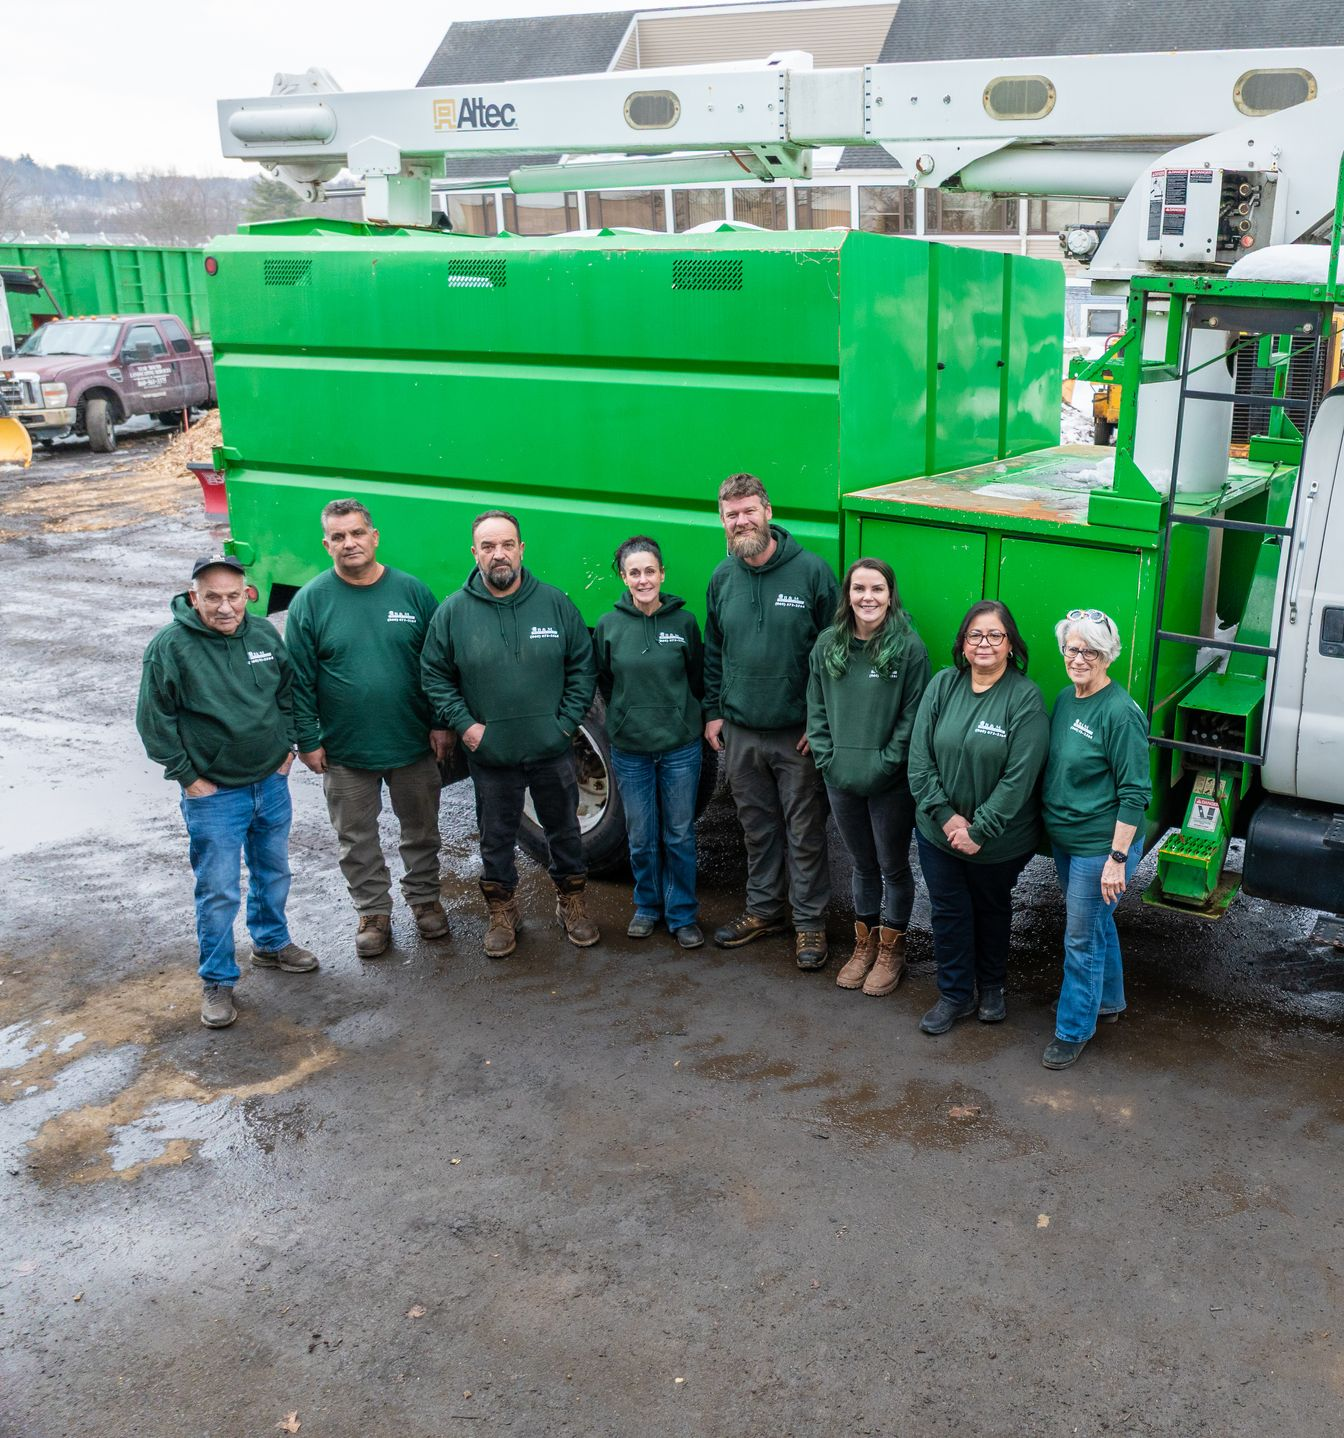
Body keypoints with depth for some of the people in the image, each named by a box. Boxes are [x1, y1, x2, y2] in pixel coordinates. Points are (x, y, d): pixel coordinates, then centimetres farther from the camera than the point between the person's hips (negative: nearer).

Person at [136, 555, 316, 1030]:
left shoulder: (264, 634, -1)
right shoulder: (170, 647, -16)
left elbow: (288, 693, 13)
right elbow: (154, 721, -11)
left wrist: (286, 748, 8)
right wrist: (188, 776, -12)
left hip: (272, 783, 5)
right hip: (213, 795, -5)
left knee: (274, 872, 21)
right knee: (219, 891, 2)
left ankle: (271, 943, 43)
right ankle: (217, 981, 17)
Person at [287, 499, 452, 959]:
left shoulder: (412, 591, -4)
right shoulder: (310, 600, -6)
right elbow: (299, 680, -4)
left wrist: (441, 724, -1)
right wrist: (308, 740, -6)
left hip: (414, 746, 1)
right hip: (345, 752, -1)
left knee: (421, 830, 16)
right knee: (357, 840, 12)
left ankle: (424, 897, 37)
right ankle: (373, 913, 29)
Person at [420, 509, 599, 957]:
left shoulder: (555, 604, -3)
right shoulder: (453, 612, -5)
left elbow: (582, 667, 3)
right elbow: (434, 676, 1)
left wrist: (567, 721, -4)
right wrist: (463, 723, -8)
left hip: (553, 751, 1)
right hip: (490, 754, -1)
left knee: (565, 830, 15)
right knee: (496, 838, 13)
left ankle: (571, 903, 36)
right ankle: (501, 912, 31)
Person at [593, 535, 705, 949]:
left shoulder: (684, 621, -3)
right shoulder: (609, 625, -3)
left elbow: (698, 678, 7)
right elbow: (604, 681, 9)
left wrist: (680, 716, 6)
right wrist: (628, 717, 8)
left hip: (680, 748, 0)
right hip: (630, 750, 1)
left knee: (680, 835, 7)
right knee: (641, 837, 10)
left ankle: (682, 914, 20)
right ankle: (647, 906, 29)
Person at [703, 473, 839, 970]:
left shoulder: (811, 571, -9)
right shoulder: (722, 578, 5)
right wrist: (713, 711, 10)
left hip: (798, 733, -4)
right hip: (740, 732, 4)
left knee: (805, 833, 5)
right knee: (757, 826, 16)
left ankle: (809, 922, 18)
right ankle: (763, 909, 32)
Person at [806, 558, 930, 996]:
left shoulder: (908, 647, -12)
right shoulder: (828, 644, 1)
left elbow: (912, 716, -11)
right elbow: (817, 710, 5)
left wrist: (883, 765, -15)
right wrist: (829, 761, -4)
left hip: (891, 785, -4)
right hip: (841, 780, 4)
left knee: (893, 866, 11)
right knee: (862, 865, 19)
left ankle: (891, 950, 29)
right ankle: (864, 945, 35)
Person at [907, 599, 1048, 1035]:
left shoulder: (1025, 697, -16)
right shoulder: (943, 685, -6)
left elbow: (1019, 777, -19)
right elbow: (920, 757, -6)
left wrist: (980, 830, -19)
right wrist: (945, 815, -14)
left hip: (999, 838, -2)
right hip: (939, 831, 3)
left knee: (992, 909, 19)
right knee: (948, 910, 12)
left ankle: (991, 988, 41)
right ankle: (955, 995, 30)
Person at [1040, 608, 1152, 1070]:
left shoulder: (1121, 712, -21)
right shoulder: (1066, 698, 3)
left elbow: (1135, 794, -20)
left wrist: (1117, 858, -22)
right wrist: (1050, 821, 15)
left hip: (1099, 848, -8)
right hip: (1065, 840, 8)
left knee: (1082, 938, 4)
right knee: (1098, 924, 24)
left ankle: (1073, 1030, 19)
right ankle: (1108, 1001, 43)